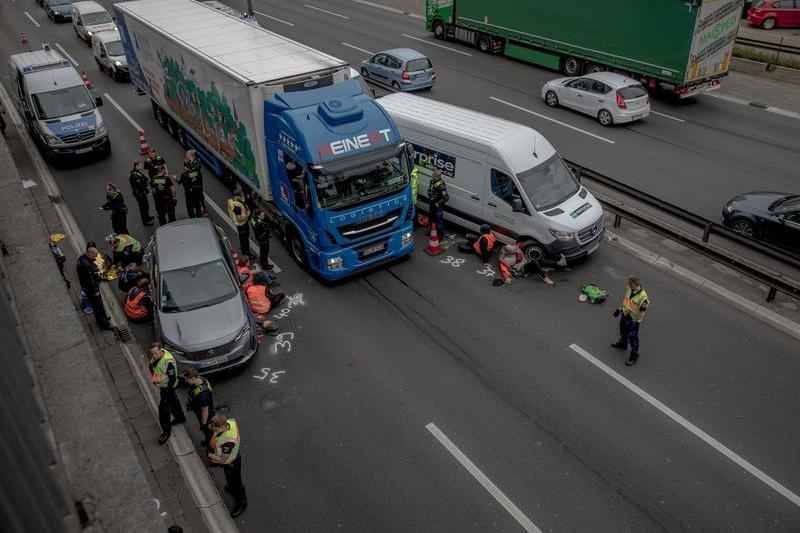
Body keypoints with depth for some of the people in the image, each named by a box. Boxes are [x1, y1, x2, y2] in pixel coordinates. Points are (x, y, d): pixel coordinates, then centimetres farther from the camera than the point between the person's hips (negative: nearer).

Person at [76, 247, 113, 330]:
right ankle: (104, 323, 15)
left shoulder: (84, 258, 0)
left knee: (97, 304, 25)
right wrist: (95, 291, -21)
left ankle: (102, 318, 43)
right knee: (98, 305, 3)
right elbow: (89, 280, -28)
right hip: (90, 288, -10)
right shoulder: (85, 264, -32)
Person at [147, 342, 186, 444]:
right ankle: (180, 417, 49)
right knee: (173, 401, 27)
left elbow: (172, 378, -27)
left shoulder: (168, 362, -36)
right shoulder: (157, 355, -12)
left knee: (164, 409, 2)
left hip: (167, 387, -8)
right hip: (162, 385, 8)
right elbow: (151, 366, 12)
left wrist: (168, 391, -19)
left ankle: (166, 431, 18)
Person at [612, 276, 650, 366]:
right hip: (624, 314, 7)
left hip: (633, 320, -7)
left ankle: (634, 356, 31)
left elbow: (642, 312, -24)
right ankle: (622, 344, 59)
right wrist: (619, 309, 13)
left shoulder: (643, 297, -36)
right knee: (623, 331, 31)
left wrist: (636, 323, -17)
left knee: (633, 338, 10)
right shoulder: (630, 288, -14)